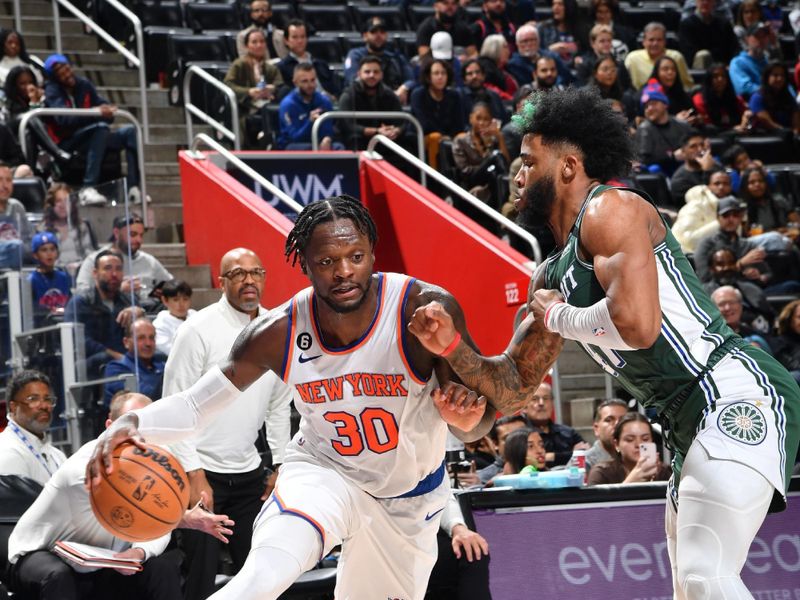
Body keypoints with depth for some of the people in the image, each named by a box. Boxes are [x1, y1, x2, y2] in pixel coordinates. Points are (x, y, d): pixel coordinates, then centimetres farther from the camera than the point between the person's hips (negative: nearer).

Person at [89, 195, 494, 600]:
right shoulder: (279, 332, -21)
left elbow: (476, 426, -21)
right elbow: (196, 404, -10)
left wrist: (467, 420, -46)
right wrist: (133, 425, -31)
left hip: (410, 495, 2)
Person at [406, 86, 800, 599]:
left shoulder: (609, 209, -8)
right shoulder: (551, 276, 20)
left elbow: (637, 324, -24)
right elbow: (511, 389, 23)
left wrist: (555, 315, -6)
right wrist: (452, 346, 5)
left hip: (736, 395, -11)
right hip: (694, 424, 11)